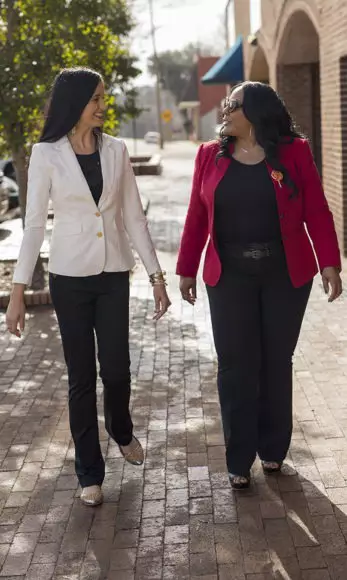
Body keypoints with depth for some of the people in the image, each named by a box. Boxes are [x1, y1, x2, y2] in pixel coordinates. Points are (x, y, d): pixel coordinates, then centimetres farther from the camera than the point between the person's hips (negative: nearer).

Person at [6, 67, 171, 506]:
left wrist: (156, 276, 2)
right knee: (82, 376, 4)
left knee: (116, 368, 3)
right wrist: (18, 290, -9)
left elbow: (133, 217, 5)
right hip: (70, 277, -2)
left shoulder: (115, 150, 3)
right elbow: (34, 224, -5)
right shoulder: (46, 154, -5)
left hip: (113, 274, 2)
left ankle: (121, 429, 38)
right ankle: (90, 473, 19)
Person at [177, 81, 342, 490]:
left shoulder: (293, 152, -2)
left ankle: (273, 448, 26)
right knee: (235, 367, 2)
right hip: (229, 277, 1)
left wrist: (329, 263, -12)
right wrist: (187, 269, 5)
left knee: (277, 362, 10)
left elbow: (316, 211, -4)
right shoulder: (210, 155, 5)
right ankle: (239, 460, 11)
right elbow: (197, 217, 5)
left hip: (285, 275, -1)